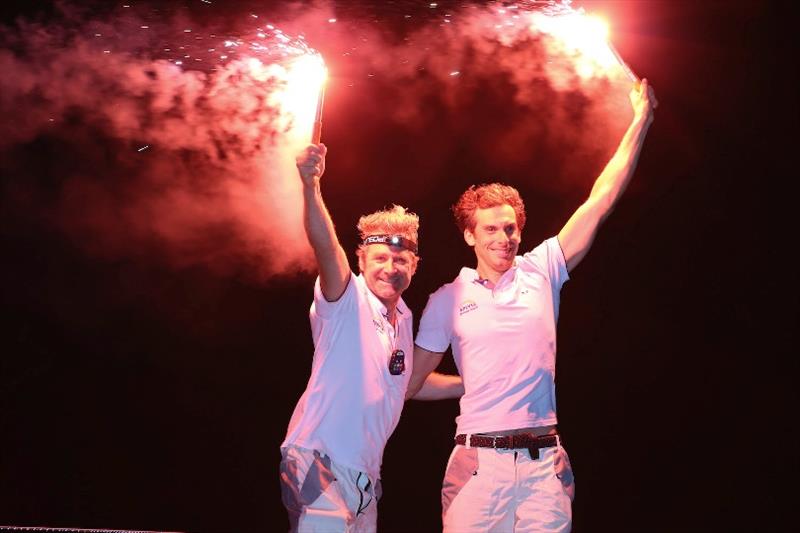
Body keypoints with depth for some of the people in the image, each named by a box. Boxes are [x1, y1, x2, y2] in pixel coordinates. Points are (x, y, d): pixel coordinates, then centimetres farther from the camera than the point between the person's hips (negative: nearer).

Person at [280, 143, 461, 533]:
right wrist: (310, 186, -43)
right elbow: (324, 245, -27)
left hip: (365, 476, 7)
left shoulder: (403, 318, 13)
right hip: (320, 467, -7)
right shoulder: (347, 301, -8)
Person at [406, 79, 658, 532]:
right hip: (478, 461, -1)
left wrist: (641, 121, 4)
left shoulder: (541, 272, 7)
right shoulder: (448, 300, 6)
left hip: (544, 460, 1)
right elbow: (412, 381, 11)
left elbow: (601, 200, 4)